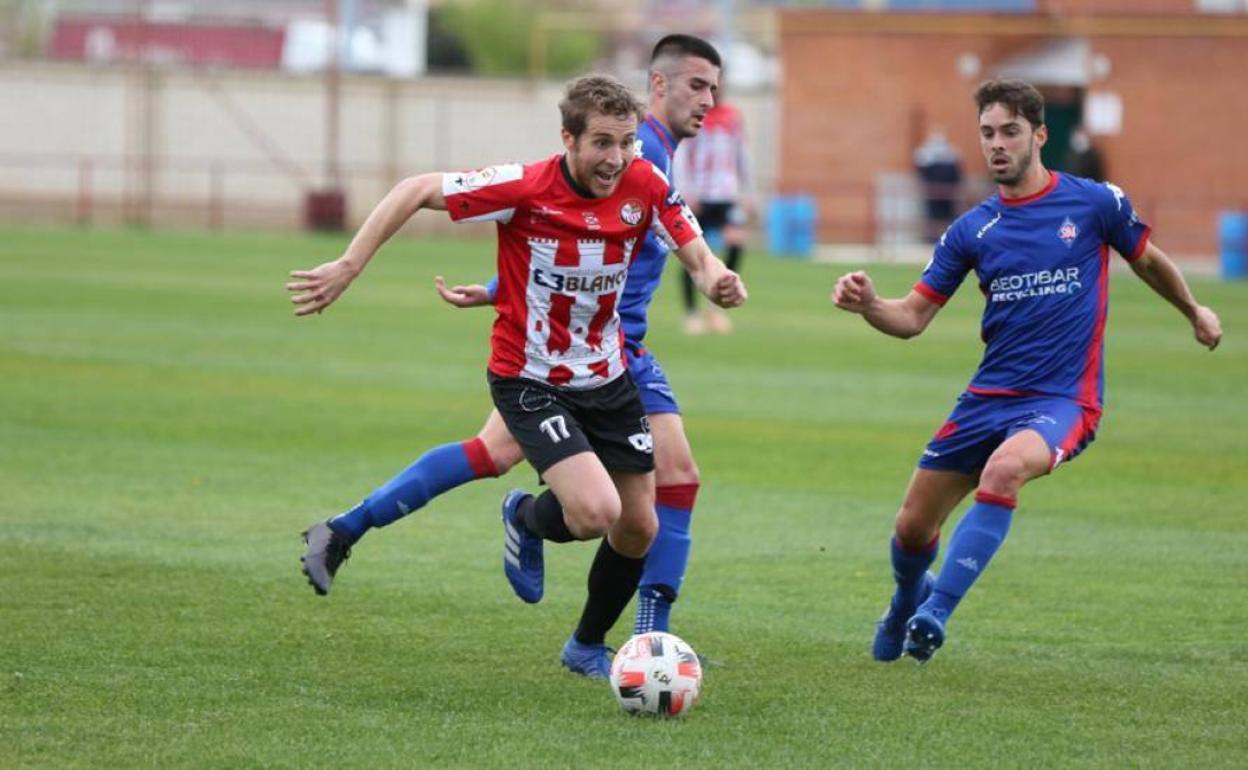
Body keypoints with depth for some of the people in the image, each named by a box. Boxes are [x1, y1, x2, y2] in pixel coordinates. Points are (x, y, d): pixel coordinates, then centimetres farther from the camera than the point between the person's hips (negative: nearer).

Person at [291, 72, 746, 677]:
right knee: (595, 512, -23)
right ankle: (527, 520, 14)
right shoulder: (525, 189, -24)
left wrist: (717, 281, -30)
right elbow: (415, 192, -17)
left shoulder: (644, 186, -12)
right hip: (529, 378, -5)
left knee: (638, 527, 10)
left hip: (607, 377, 5)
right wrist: (349, 265, -20)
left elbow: (696, 255, -6)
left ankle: (588, 647, 37)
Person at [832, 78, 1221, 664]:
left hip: (1063, 400, -4)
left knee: (1003, 469, -36)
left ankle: (935, 612, -31)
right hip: (989, 397, 4)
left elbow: (1148, 261, 17)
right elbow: (913, 317, 3)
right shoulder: (971, 230, 4)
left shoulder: (1095, 203, -3)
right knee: (913, 528, 4)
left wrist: (1196, 313, 29)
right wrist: (868, 305, -18)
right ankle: (907, 598, 41)